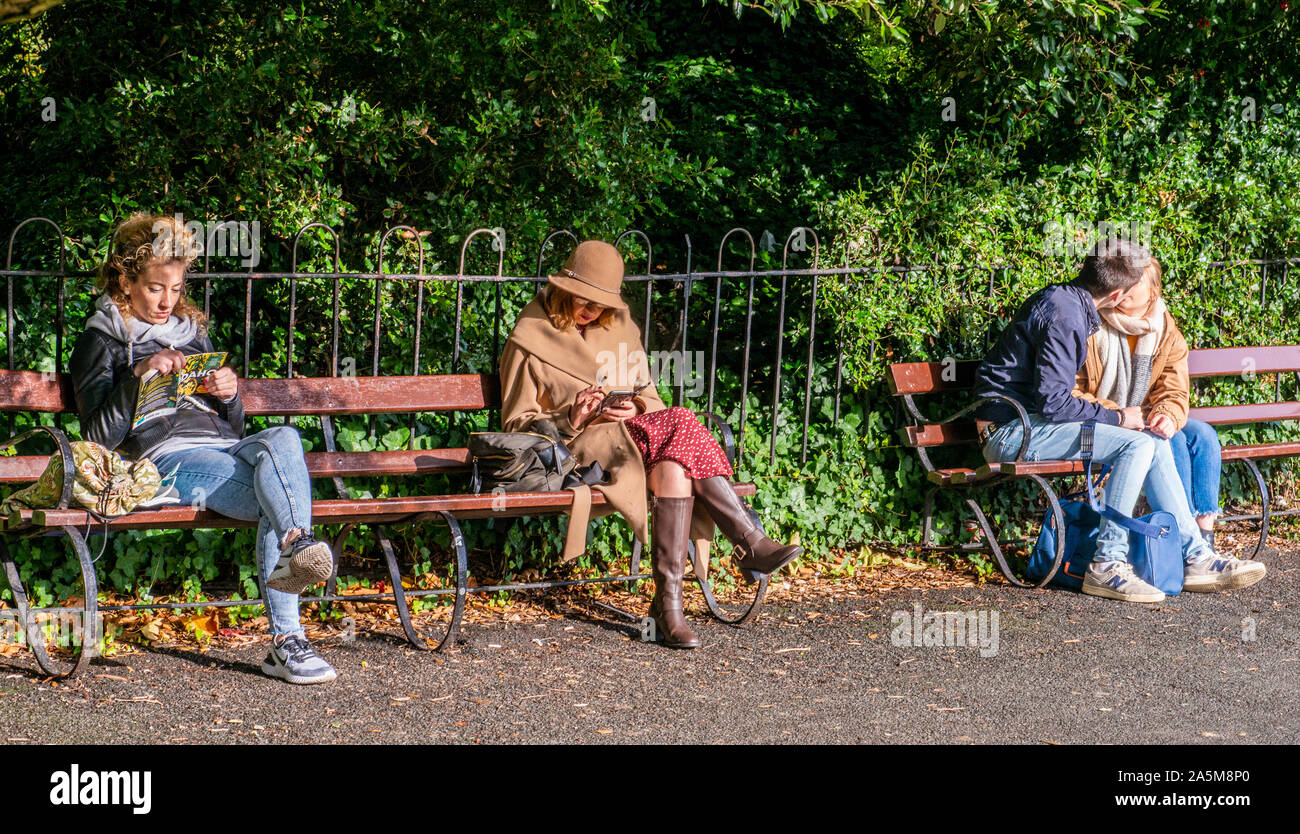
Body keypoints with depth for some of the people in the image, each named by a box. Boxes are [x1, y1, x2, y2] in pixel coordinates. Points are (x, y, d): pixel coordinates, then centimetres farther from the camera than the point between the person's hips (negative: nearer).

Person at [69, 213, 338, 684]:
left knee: (282, 439, -33)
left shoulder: (192, 333, 29)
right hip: (165, 457, -4)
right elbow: (100, 437, 1)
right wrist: (139, 376, -12)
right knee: (275, 496, -34)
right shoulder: (101, 341, 14)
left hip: (228, 449, 4)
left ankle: (294, 545, -45)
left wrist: (229, 395, 4)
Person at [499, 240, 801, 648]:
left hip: (632, 432, 6)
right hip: (576, 447, -5)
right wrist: (571, 419, -17)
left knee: (673, 464, -32)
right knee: (680, 425, -30)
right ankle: (751, 544, -29)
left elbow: (649, 397, 18)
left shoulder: (620, 328, 18)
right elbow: (516, 425, 0)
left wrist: (637, 408, -7)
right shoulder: (530, 340, 2)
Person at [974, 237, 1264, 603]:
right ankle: (1107, 565, -18)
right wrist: (1116, 418, -13)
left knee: (1156, 444, 2)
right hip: (1011, 432, -10)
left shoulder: (1062, 299, 11)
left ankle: (1195, 558, 4)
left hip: (1033, 421, 10)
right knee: (1138, 444, -21)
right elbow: (1051, 401, -24)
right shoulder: (1065, 316, -20)